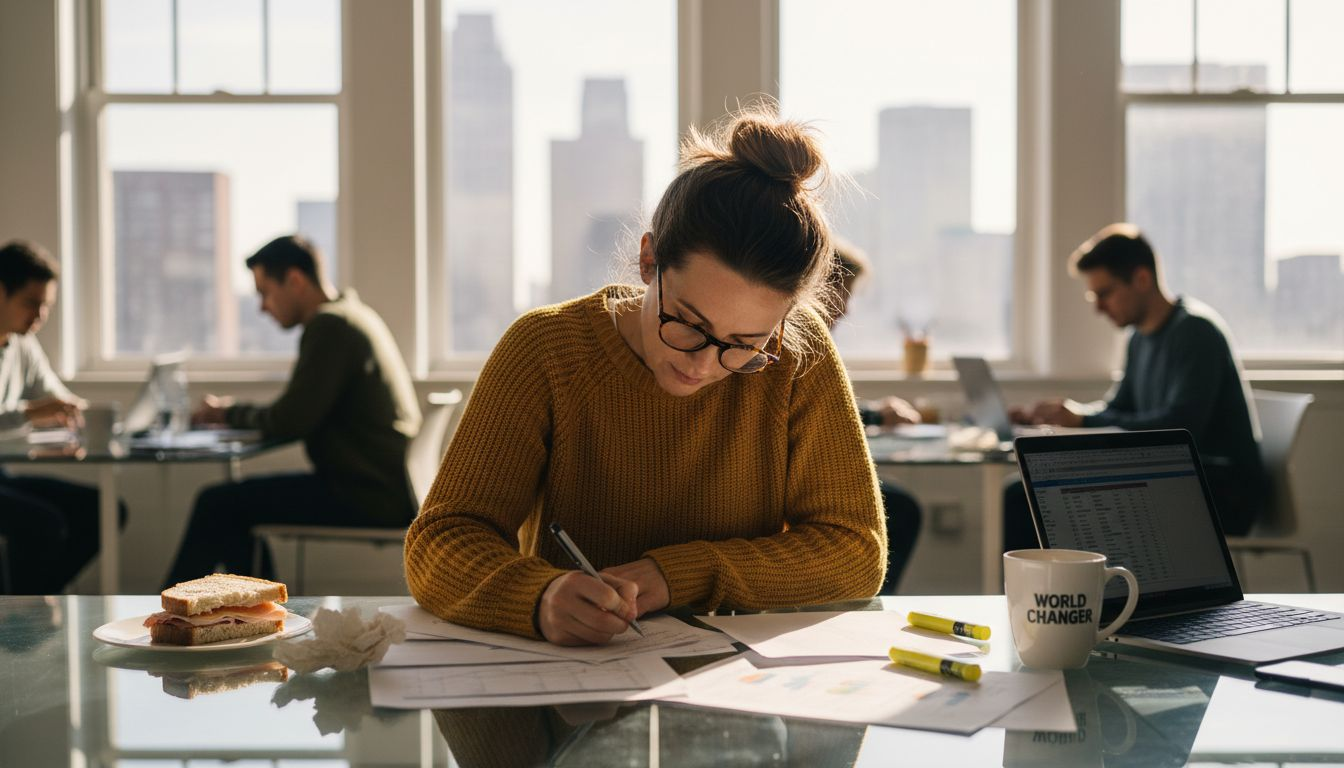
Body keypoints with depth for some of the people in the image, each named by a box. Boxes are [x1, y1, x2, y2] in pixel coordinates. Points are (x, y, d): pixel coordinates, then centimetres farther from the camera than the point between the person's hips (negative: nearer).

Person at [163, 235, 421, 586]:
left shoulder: (329, 326, -15)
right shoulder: (353, 315, 17)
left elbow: (290, 421, -18)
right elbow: (306, 412, 19)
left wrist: (228, 413, 0)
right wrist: (235, 412, 9)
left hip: (367, 497, -10)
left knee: (217, 505, -6)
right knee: (240, 504, 17)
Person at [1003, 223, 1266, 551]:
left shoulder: (1194, 330, -14)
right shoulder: (1141, 339, 14)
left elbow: (1179, 426, -25)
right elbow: (1117, 411, 21)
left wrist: (1083, 419, -24)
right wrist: (1050, 415, 3)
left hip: (1223, 491, -9)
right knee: (1021, 496, -2)